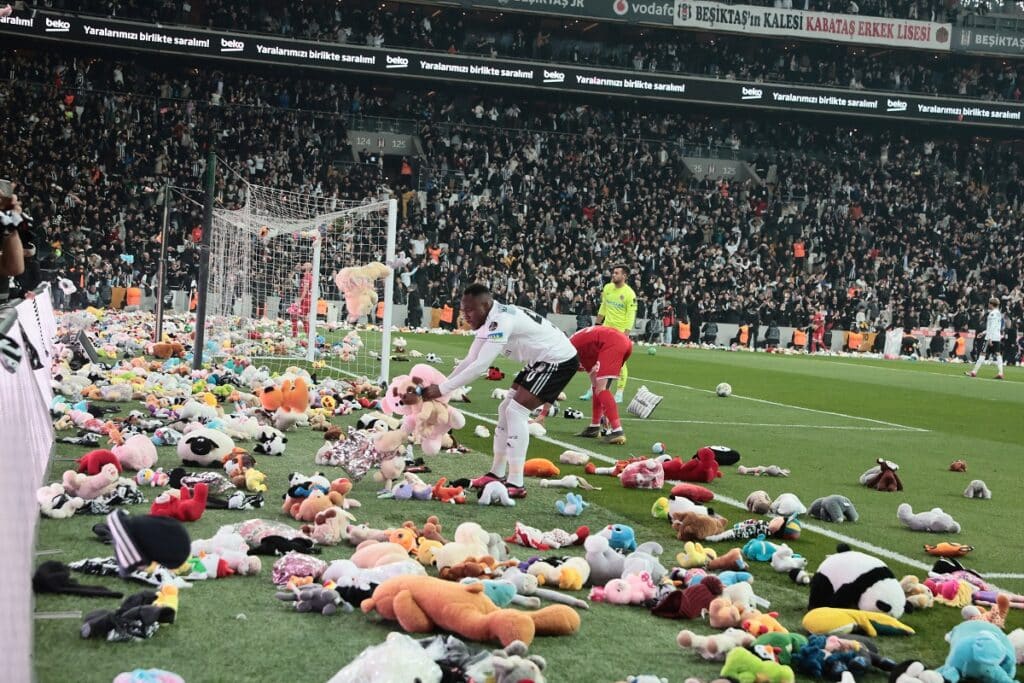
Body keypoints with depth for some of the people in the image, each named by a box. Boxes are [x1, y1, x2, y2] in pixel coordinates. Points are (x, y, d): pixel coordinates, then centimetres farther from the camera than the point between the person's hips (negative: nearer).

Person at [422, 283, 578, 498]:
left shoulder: (501, 320, -28)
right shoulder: (490, 321, 3)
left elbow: (480, 366, -32)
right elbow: (470, 360, 8)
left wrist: (443, 389, -28)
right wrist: (440, 385, -1)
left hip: (559, 360, -10)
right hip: (540, 361, 10)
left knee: (516, 411, -16)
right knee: (506, 409, 12)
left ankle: (516, 484, -15)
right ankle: (497, 474, 22)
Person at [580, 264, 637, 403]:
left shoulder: (629, 294, -13)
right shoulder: (607, 288, 4)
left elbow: (631, 316, -13)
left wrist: (625, 335, -19)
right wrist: (597, 324, 18)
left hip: (620, 331, -6)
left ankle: (619, 393, 6)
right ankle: (593, 390, 19)